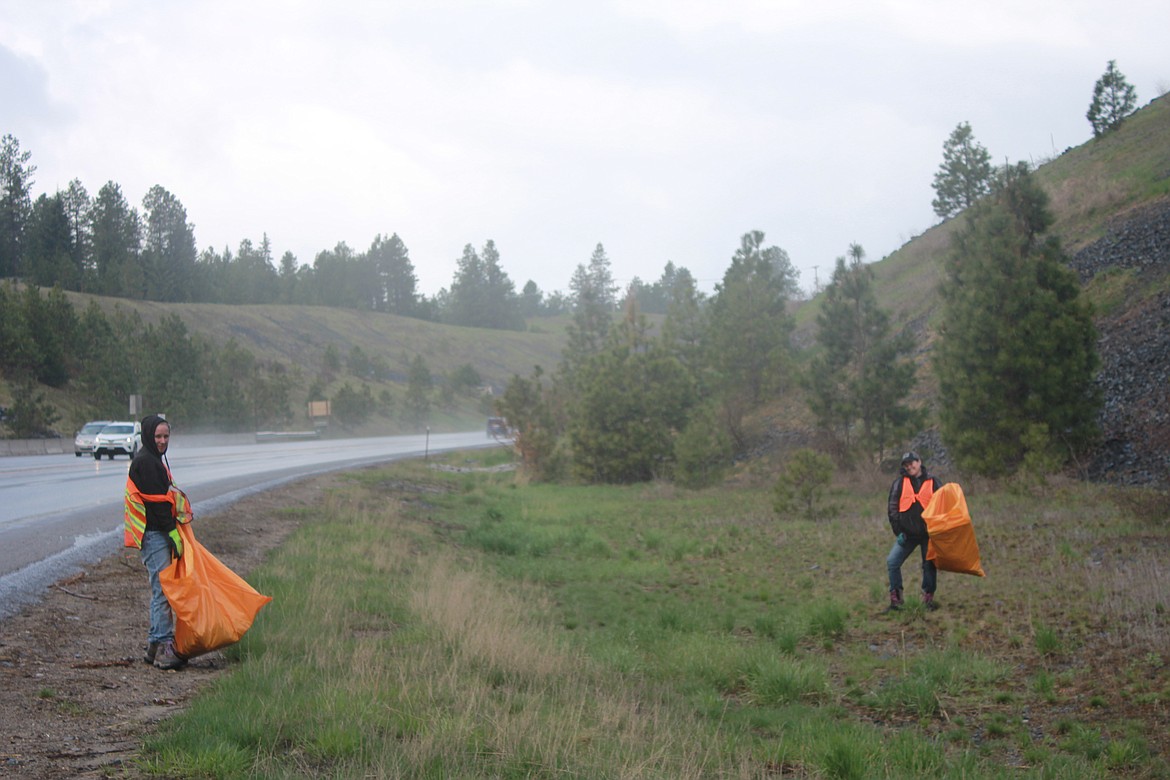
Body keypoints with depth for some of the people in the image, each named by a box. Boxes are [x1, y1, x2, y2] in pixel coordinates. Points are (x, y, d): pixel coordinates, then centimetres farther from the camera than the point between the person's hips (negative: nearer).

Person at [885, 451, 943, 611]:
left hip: (928, 533, 0)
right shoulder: (900, 483, 4)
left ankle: (928, 598, 17)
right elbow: (893, 508, 2)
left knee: (930, 565, 3)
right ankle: (895, 597, -2)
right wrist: (898, 531, -5)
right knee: (892, 562, -11)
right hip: (907, 533, 0)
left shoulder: (933, 483, 5)